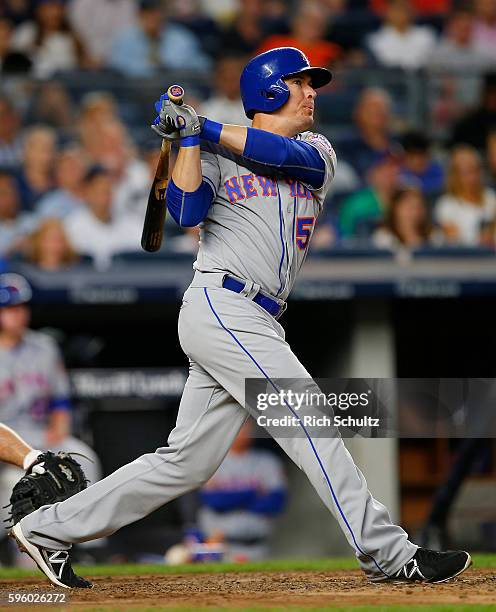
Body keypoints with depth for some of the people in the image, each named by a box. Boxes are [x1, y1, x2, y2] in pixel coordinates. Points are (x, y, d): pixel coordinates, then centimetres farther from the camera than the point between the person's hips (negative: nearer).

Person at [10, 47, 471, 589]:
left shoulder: (316, 151, 18)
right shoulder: (216, 155, 4)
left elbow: (283, 153, -5)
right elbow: (185, 211, -13)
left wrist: (203, 127, -8)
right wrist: (187, 137, -11)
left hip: (253, 323, 7)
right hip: (221, 305, -7)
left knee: (187, 461, 5)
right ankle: (387, 554, -13)